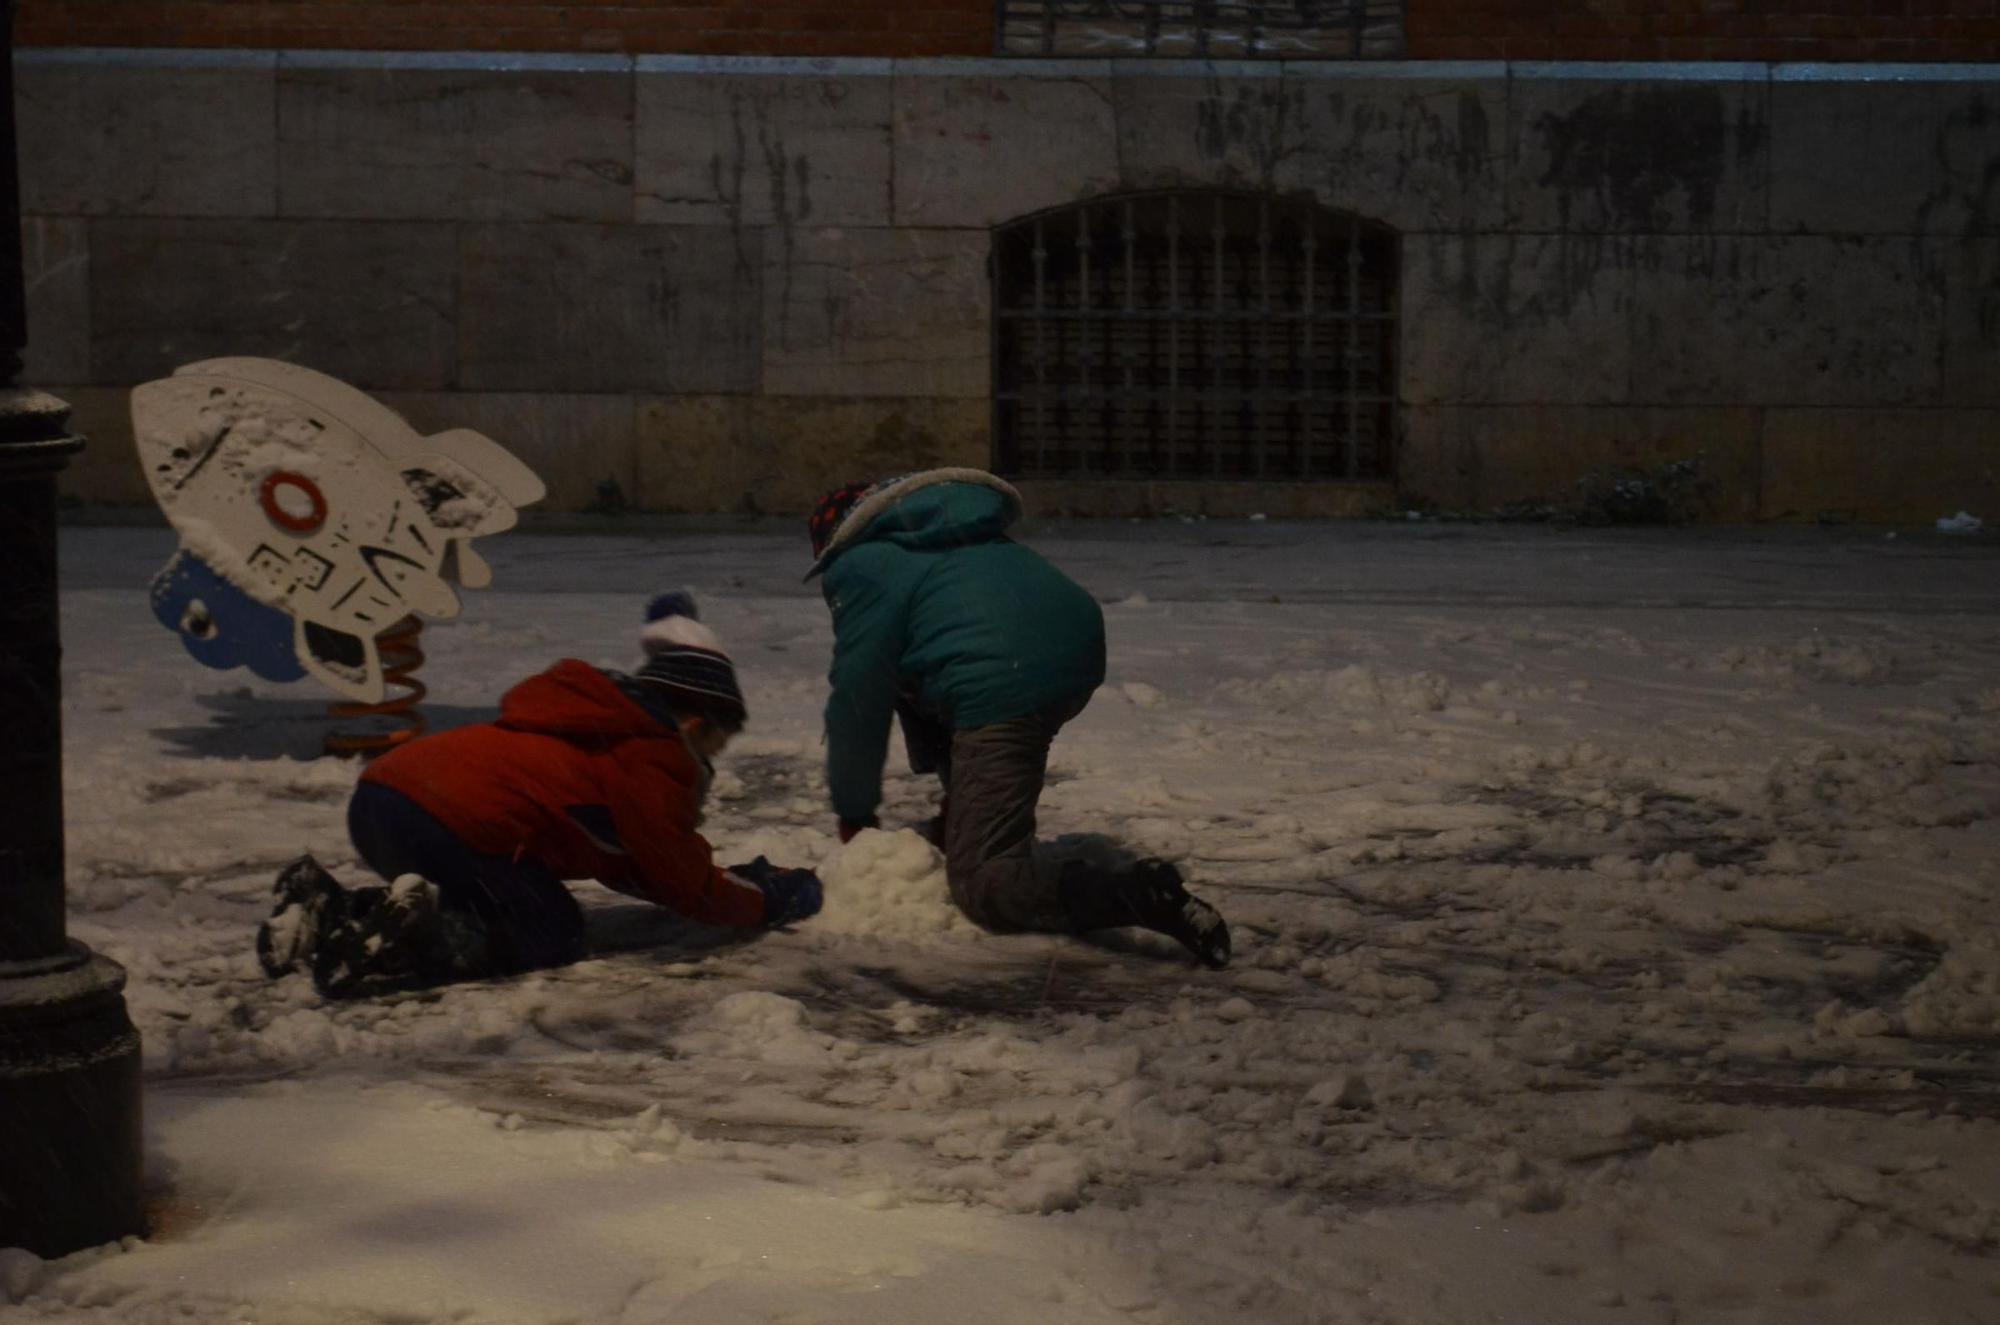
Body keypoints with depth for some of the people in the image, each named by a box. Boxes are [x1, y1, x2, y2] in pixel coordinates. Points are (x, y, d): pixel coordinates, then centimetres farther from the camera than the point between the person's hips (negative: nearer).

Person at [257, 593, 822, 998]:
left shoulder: (605, 726, 30)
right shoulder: (652, 761, 2)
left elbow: (620, 863, 35)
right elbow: (688, 884, 8)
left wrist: (736, 880, 33)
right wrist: (771, 900, 25)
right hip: (457, 824, -9)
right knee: (551, 936, 7)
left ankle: (331, 909, 9)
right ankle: (405, 947, -18)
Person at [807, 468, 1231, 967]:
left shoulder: (861, 570, 8)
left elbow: (858, 699, 9)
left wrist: (853, 811, 21)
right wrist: (945, 777, 46)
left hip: (1004, 688, -9)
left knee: (983, 886, -7)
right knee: (910, 676, 33)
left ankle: (1140, 895, -29)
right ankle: (965, 829, 26)